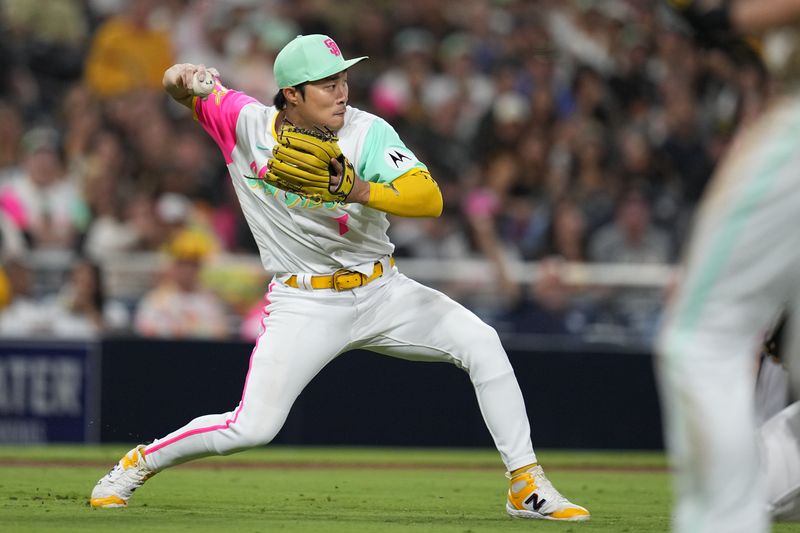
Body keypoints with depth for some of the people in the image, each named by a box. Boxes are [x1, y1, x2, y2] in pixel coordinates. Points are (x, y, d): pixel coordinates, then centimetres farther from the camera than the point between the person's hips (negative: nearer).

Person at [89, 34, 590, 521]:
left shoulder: (368, 133, -11)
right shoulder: (247, 124, -7)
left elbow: (431, 199, -23)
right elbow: (179, 85, 7)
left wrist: (357, 190, -38)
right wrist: (184, 76, -19)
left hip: (382, 293, 2)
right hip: (305, 304, -1)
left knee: (480, 341, -18)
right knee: (252, 427, -16)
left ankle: (526, 485, -10)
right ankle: (140, 463, 11)